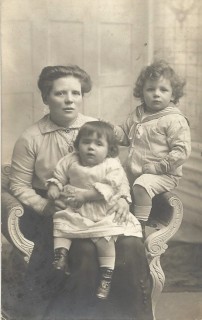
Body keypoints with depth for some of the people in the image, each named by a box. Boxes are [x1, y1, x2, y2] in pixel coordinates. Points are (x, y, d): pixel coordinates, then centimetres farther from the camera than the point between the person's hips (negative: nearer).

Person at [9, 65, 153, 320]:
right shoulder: (30, 139, -6)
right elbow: (18, 186, 0)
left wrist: (122, 198, -14)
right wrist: (44, 206, -17)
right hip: (53, 213, -2)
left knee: (130, 245, -22)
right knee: (86, 250, -30)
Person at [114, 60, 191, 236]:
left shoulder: (175, 120, -12)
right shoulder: (138, 115, 9)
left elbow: (181, 151, -17)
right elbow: (125, 135, 18)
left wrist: (157, 166, -22)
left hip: (164, 175, -7)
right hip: (135, 172, 7)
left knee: (141, 185, -32)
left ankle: (140, 224, -22)